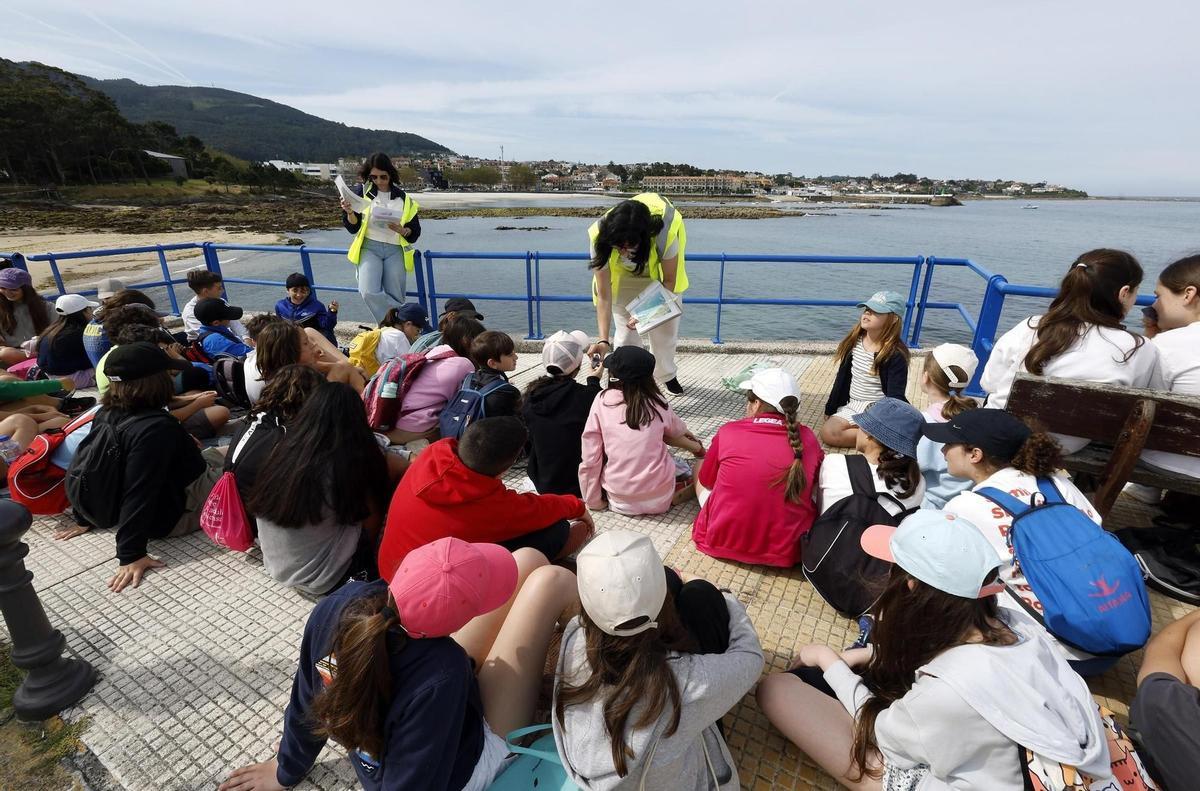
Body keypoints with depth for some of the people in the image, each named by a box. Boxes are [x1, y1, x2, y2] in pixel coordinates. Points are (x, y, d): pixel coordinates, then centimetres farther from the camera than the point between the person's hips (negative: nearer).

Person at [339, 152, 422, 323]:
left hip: (395, 250, 1)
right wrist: (350, 212, -15)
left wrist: (401, 230, -14)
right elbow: (353, 227, 5)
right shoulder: (361, 192, 6)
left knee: (395, 297, -3)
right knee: (369, 292, -22)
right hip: (370, 247, 0)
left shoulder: (403, 199, 8)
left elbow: (415, 232, 7)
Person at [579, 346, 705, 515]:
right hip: (660, 497, 1)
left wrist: (593, 500, 4)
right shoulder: (656, 402, -4)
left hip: (620, 500, -1)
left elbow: (590, 456, -10)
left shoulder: (602, 400, -10)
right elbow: (676, 430, 17)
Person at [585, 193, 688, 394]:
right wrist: (603, 340, -43)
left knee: (666, 328, 8)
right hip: (623, 277, 0)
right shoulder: (601, 239, -37)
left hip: (660, 272, 0)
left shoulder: (664, 234, -41)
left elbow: (669, 280, -24)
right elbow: (603, 296, -33)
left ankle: (666, 375, 36)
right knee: (626, 332, -9)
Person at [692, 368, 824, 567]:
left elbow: (706, 482, 8)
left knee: (699, 467, 20)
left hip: (724, 541, -1)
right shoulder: (807, 438, -4)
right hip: (787, 549, 1)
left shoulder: (728, 432, -8)